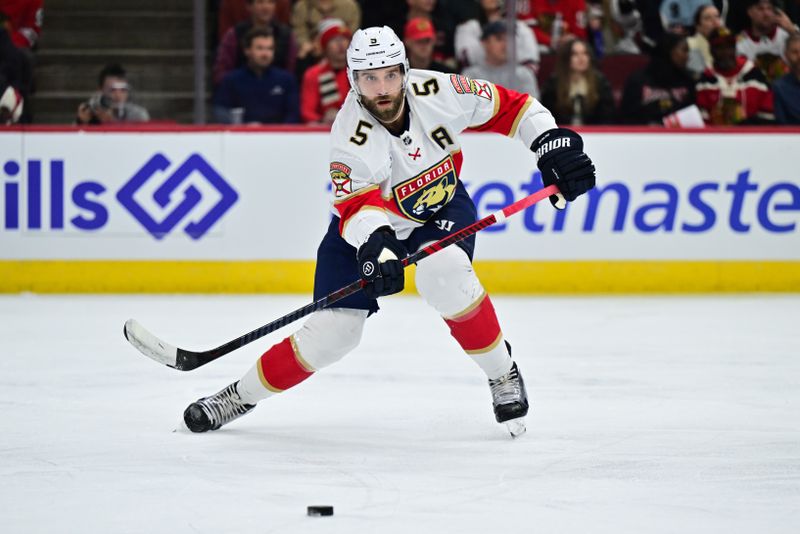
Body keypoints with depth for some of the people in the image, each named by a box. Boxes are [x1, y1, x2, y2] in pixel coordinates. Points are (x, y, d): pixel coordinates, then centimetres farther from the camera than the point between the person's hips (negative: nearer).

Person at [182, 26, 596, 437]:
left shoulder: (437, 92, -24)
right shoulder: (351, 137, -31)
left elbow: (507, 108, -11)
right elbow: (357, 206, -40)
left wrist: (551, 142, -19)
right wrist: (375, 244, -59)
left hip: (443, 205, 1)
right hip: (368, 225, -1)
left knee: (443, 273, -32)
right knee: (335, 330, -9)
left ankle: (503, 375, -14)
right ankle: (242, 395, 10)